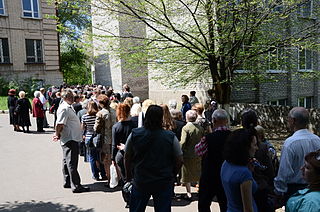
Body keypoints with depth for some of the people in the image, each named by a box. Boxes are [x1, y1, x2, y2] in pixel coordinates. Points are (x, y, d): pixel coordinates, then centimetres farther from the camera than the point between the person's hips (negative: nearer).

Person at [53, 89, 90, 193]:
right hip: (70, 139, -10)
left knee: (67, 161, 17)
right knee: (72, 163, -5)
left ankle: (67, 182, 29)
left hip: (72, 138, 10)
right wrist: (58, 135, -11)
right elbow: (59, 124, -24)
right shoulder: (64, 108, -18)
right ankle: (76, 186, 1)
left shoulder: (69, 107, 14)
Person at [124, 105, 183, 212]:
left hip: (140, 182, 1)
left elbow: (127, 157, 1)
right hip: (164, 183, -1)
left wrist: (128, 175, 15)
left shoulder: (134, 134, -9)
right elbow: (179, 160, -7)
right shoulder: (171, 137, -13)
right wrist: (172, 175, 11)